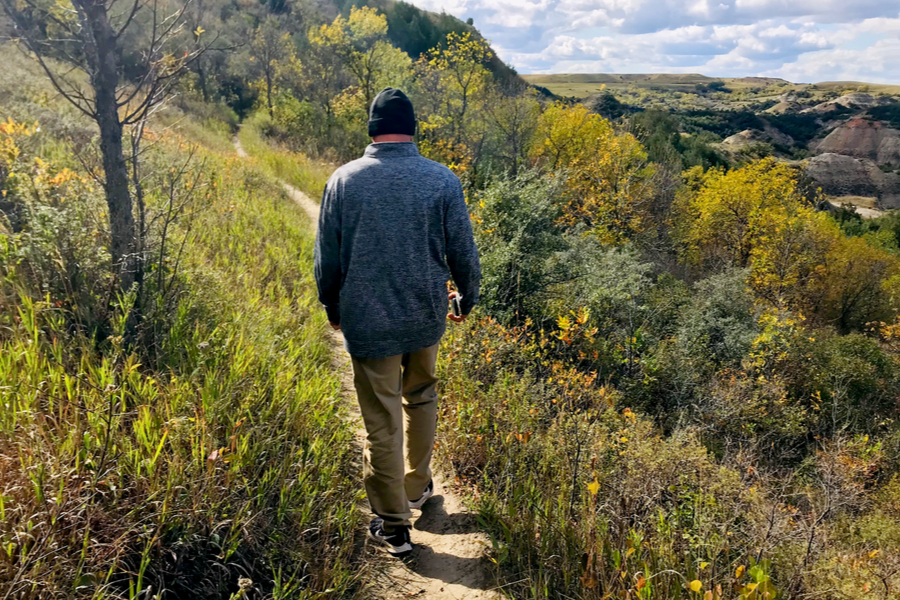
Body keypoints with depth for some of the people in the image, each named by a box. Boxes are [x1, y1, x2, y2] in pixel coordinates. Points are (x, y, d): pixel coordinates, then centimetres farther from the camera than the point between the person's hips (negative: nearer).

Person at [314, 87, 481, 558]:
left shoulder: (343, 180, -6)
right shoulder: (442, 180, -6)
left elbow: (326, 257, 1)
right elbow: (462, 250, 0)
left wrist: (333, 306, 18)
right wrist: (468, 297, 18)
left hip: (367, 322, -1)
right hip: (426, 316, 2)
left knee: (381, 423, 7)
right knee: (421, 398, 25)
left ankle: (393, 525, 19)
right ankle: (418, 486, 40)